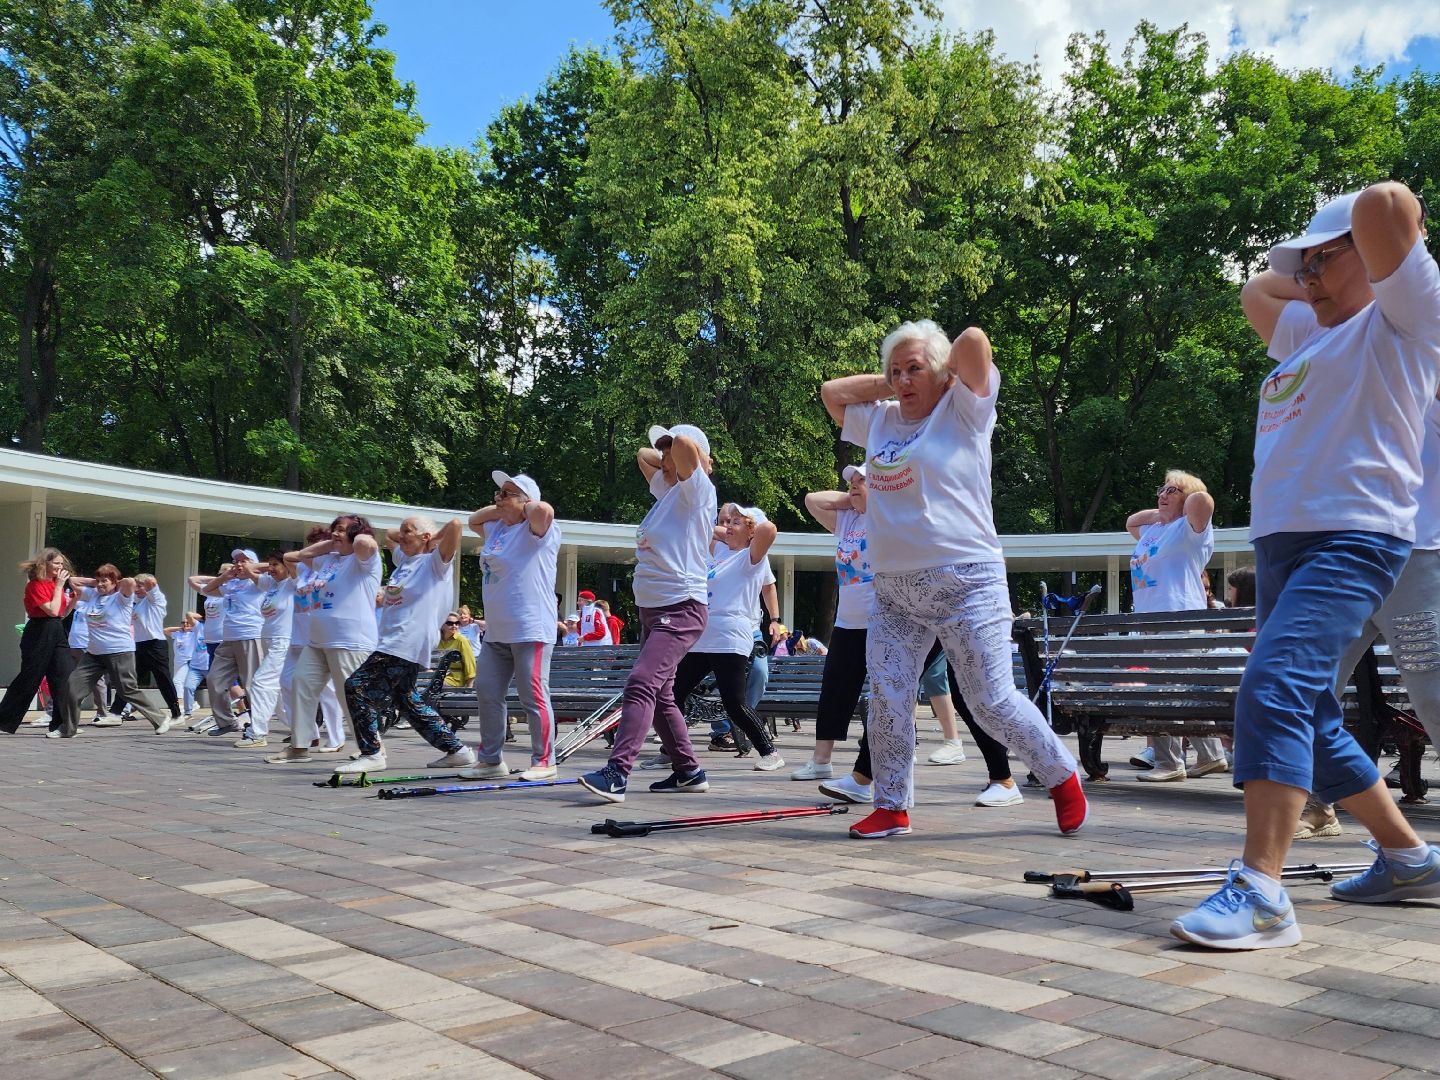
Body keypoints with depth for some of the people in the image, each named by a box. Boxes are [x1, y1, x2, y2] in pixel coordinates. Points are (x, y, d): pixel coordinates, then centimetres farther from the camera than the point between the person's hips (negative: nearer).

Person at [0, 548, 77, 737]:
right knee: (28, 679, 1)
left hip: (57, 633, 7)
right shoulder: (35, 585, -9)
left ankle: (64, 725, 0)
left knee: (67, 678, -4)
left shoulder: (56, 584, 13)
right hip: (38, 634, -7)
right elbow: (52, 610, -19)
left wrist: (74, 598, 3)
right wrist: (59, 585, -13)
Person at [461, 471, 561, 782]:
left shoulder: (537, 531, -7)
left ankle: (544, 762, 3)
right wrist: (500, 509, 17)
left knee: (533, 697, -6)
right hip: (496, 632, 9)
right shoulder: (498, 528, 18)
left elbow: (544, 509, -29)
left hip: (530, 631, -9)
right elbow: (474, 521, 35)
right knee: (487, 694, 11)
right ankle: (491, 760, 20)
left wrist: (524, 506, -6)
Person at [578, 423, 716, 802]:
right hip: (651, 609, 10)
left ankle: (617, 774, -30)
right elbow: (644, 454, 32)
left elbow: (685, 444, -23)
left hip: (681, 608, -10)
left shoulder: (697, 491, -7)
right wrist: (667, 455, 19)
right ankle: (689, 771, 23)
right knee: (659, 694, 13)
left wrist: (682, 450, -3)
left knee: (641, 685, -23)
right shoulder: (667, 490, 18)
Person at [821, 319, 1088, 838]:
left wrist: (941, 376, 6)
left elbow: (973, 341, -12)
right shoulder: (881, 421, 16)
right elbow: (831, 392, 23)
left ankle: (1064, 779, 17)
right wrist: (885, 384, 16)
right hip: (893, 591, 6)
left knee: (992, 702, -3)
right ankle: (892, 806, 12)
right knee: (886, 701, -1)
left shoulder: (963, 411, 0)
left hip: (965, 583, -6)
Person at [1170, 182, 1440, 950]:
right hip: (1280, 542, 9)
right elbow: (1254, 291, 44)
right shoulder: (1311, 334, 26)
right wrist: (1314, 281, 32)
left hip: (1353, 538, -9)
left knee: (1275, 687, -26)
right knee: (1311, 723, 12)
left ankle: (1261, 894, -30)